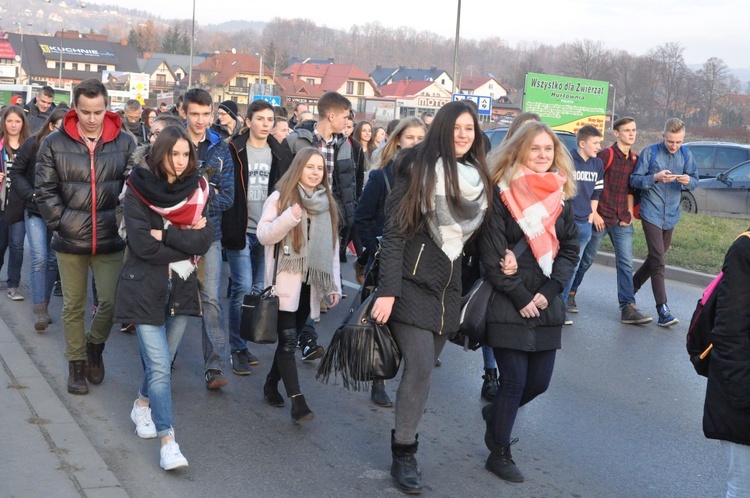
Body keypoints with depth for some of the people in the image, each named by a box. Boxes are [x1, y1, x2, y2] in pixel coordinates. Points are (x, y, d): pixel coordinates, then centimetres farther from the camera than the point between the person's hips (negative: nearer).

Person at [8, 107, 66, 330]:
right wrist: (32, 195, -11)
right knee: (39, 258, -9)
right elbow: (17, 173, 0)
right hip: (35, 211, -1)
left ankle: (44, 306, 20)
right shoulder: (33, 143, -6)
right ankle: (39, 310, -5)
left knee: (52, 260, 7)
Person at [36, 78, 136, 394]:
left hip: (110, 240, 0)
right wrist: (61, 222, -9)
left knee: (110, 302, 0)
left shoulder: (124, 143, -2)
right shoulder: (55, 143, -3)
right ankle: (76, 363, 26)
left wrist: (124, 222, -6)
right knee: (73, 306, 11)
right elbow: (45, 190, -2)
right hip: (70, 240, 0)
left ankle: (95, 346, 29)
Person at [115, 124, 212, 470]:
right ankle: (168, 441, -7)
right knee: (159, 365, -9)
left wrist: (166, 236, -16)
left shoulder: (197, 189, 4)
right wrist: (185, 243, -12)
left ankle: (143, 404, 41)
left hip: (182, 287, 4)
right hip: (145, 287, -4)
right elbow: (142, 243, -16)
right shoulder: (138, 190, -6)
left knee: (162, 360, 13)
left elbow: (205, 240, -6)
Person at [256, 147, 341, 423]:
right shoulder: (280, 198, -1)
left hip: (310, 284, 5)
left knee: (290, 338, 10)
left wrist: (334, 285, 9)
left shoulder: (327, 202, 13)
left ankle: (271, 384, 28)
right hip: (285, 282, -5)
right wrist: (289, 217, -24)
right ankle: (297, 401, -13)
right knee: (288, 340, -10)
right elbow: (263, 235, -8)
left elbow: (332, 245, 14)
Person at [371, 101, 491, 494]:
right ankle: (404, 456, 1)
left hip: (448, 286, 5)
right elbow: (395, 232, -12)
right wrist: (387, 290, -18)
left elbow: (476, 234, 17)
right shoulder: (421, 171, -9)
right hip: (414, 280, -5)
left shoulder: (478, 178, 8)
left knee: (423, 367, 6)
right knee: (420, 368, -11)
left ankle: (404, 440, 19)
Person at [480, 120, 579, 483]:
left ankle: (495, 414, 40)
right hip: (508, 305, -5)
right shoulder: (501, 195, -8)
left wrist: (548, 291, -7)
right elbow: (491, 254, -12)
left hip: (546, 305, 5)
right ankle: (499, 454, 16)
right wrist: (520, 297, -13)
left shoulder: (560, 197, 9)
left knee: (539, 382, 10)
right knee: (514, 381, -2)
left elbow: (570, 249, 7)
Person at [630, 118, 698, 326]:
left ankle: (631, 288, 36)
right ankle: (662, 309, -12)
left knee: (655, 258, 16)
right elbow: (634, 180, -7)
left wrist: (688, 181, -17)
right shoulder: (650, 152, -7)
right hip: (651, 213, -5)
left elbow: (695, 180, 7)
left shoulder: (686, 154, 4)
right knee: (658, 260, -11)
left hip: (671, 215, 5)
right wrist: (655, 177, -24)